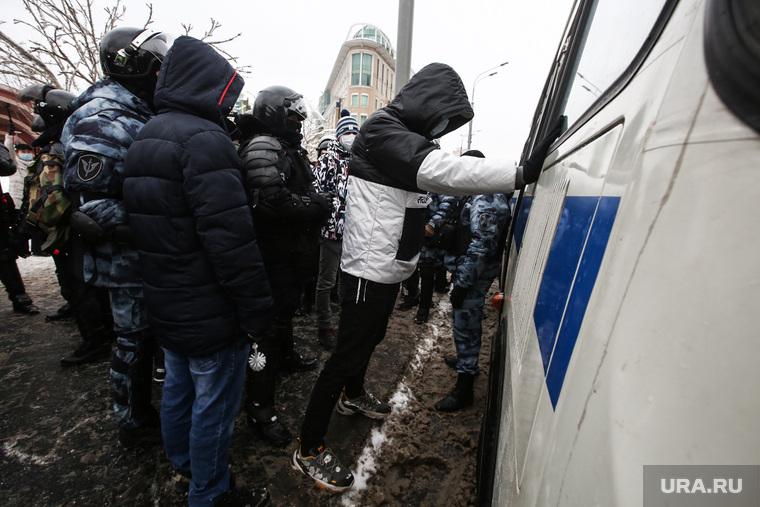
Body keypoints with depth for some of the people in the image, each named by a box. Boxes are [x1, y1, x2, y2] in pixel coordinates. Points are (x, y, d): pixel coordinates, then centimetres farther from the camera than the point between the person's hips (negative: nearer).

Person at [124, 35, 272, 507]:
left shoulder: (145, 138, 12)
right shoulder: (204, 139, -20)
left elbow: (145, 220, 18)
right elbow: (231, 237, -27)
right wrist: (257, 309, -21)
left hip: (165, 304, 10)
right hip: (210, 313, -10)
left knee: (178, 387, 26)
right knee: (214, 402, 9)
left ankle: (183, 462, 50)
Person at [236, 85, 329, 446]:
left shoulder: (288, 147, 19)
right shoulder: (263, 146, -15)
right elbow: (274, 200, -29)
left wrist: (315, 206, 3)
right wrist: (316, 206, -17)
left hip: (294, 251, 11)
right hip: (276, 253, -11)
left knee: (287, 308, 26)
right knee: (271, 322, -5)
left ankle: (286, 355, 50)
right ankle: (260, 408, 9)